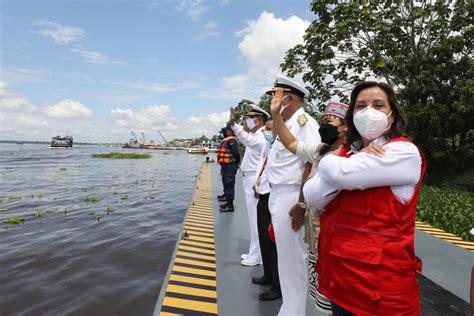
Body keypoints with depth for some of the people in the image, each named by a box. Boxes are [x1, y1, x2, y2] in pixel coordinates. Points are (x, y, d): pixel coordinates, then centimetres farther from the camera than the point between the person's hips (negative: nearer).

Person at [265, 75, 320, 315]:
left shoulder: (305, 122, -15)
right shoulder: (287, 124, 16)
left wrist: (301, 203, -24)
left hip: (290, 197, -10)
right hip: (278, 195, 10)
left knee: (292, 259, 4)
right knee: (285, 257, 21)